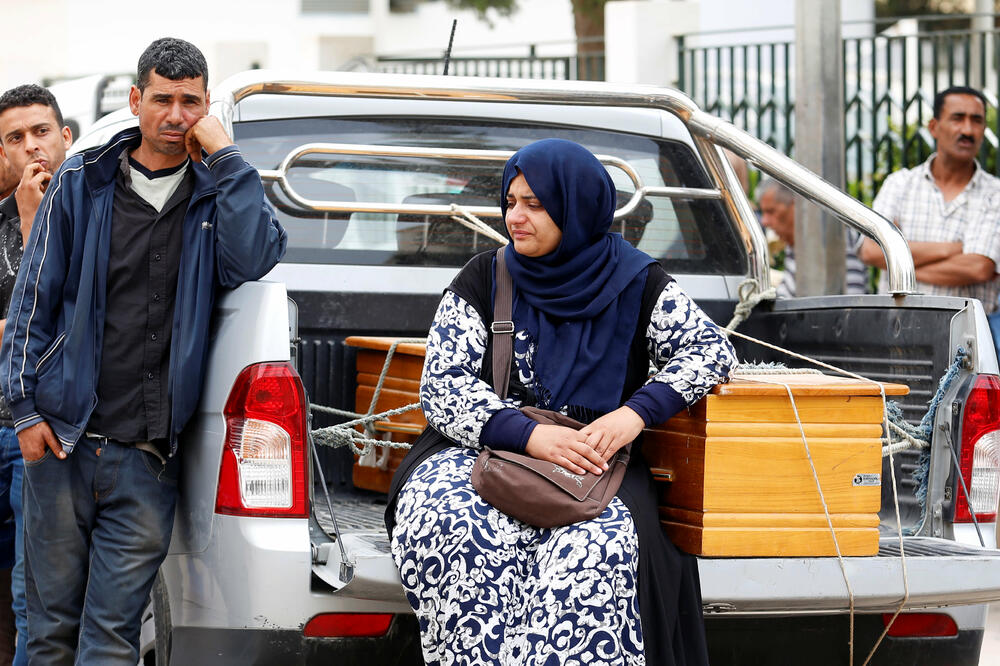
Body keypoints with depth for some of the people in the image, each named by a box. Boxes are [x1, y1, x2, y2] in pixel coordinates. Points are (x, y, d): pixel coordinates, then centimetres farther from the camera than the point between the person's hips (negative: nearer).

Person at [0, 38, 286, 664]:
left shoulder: (218, 192, 7)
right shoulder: (81, 184, 6)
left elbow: (252, 259, -14)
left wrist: (224, 155, -12)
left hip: (148, 456, 0)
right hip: (63, 439, 1)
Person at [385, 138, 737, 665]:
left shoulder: (634, 284, 6)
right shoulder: (484, 280, 5)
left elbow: (712, 349, 0)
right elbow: (441, 386, -3)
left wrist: (636, 413, -18)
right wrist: (531, 435, -21)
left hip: (594, 464, 0)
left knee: (598, 551, -35)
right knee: (447, 524, -34)